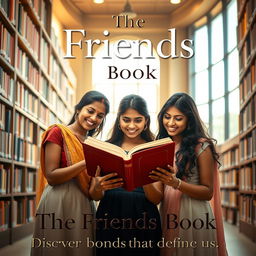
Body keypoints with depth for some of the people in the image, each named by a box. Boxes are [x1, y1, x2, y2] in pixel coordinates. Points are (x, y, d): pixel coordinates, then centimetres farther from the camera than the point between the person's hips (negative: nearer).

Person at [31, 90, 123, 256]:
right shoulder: (58, 132, -2)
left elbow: (91, 191, 11)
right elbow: (51, 176, -11)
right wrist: (87, 162, -18)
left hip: (85, 206, 6)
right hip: (59, 203, -6)